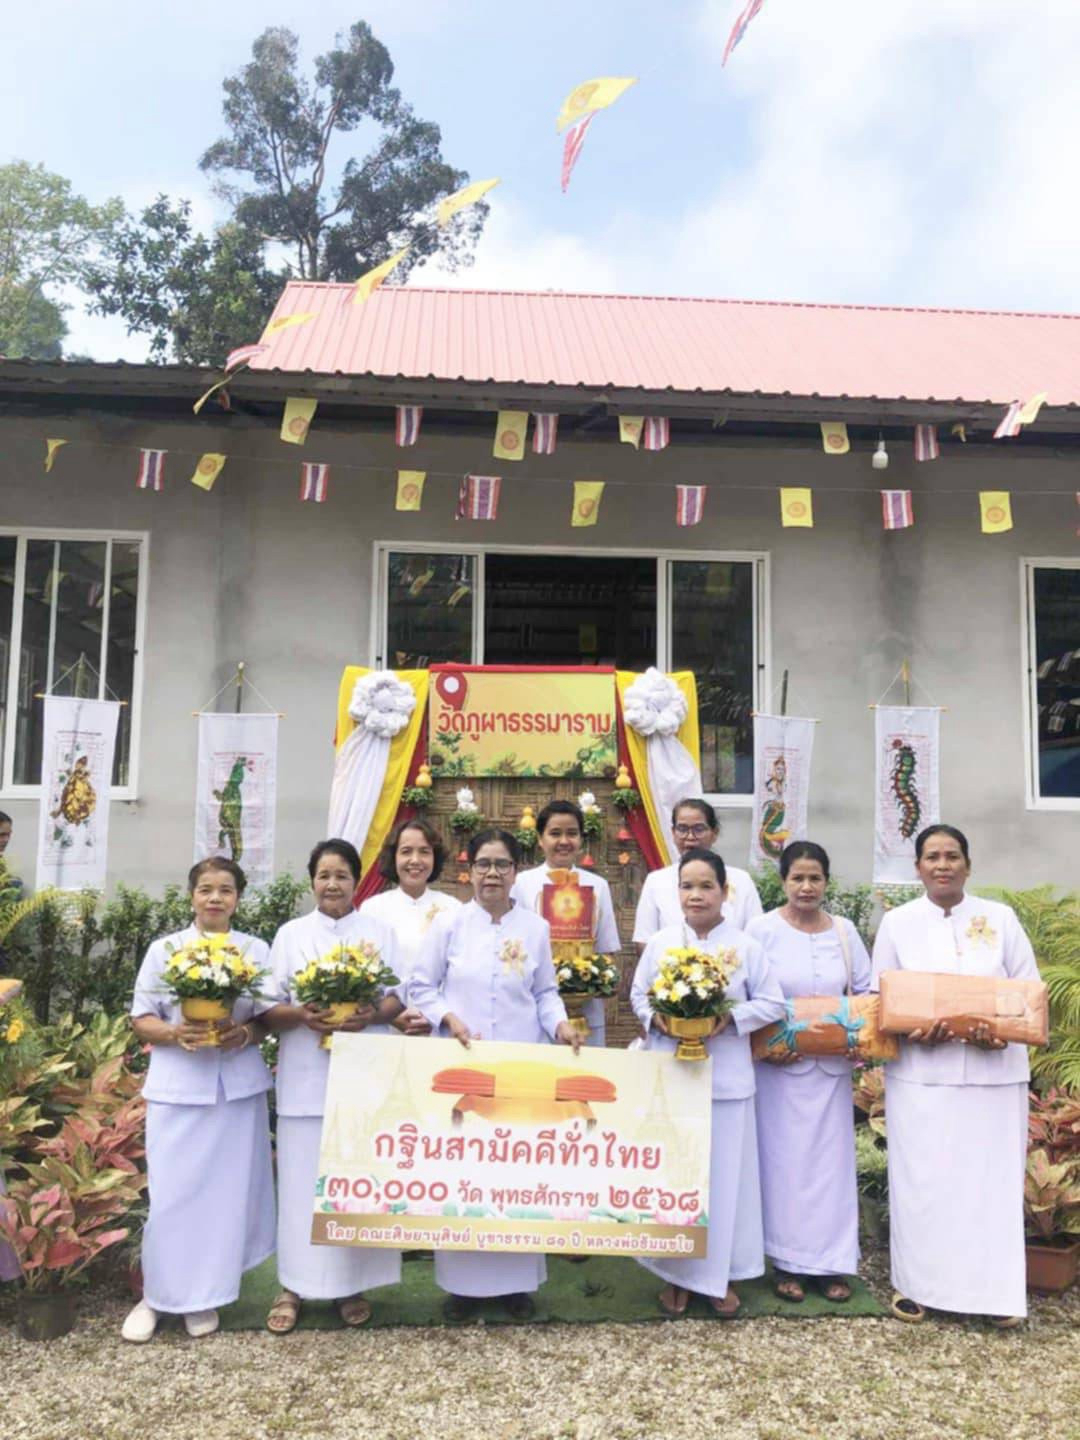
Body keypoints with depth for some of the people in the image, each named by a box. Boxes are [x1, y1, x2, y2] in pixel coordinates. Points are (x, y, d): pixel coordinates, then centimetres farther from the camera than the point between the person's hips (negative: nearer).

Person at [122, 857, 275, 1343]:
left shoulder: (257, 950, 3)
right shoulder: (164, 949, 1)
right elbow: (141, 1019, 2)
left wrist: (244, 1034, -15)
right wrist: (175, 1033, -17)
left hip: (238, 1085, 1)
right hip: (177, 1086, -1)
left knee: (227, 1190, 5)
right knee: (172, 1191, 0)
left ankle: (203, 1295, 21)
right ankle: (158, 1294, 19)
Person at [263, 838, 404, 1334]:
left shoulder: (378, 932, 7)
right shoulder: (290, 934, 6)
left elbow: (398, 998, 4)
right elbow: (269, 1008, 3)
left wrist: (372, 1014, -17)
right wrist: (301, 1015, -17)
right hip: (307, 1078, 0)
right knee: (304, 1180, 1)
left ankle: (354, 1283, 16)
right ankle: (294, 1286, 13)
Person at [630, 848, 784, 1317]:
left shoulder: (745, 947, -3)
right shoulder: (660, 943, 2)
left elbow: (772, 1003, -1)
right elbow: (638, 995, 7)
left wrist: (731, 1019, -15)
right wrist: (655, 1018, -13)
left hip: (725, 1078, -1)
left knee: (724, 1173, 6)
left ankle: (719, 1274, 22)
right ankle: (675, 1273, 22)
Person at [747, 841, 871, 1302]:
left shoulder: (844, 931, 6)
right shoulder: (762, 929, -5)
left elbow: (867, 991, 11)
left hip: (832, 1066, 3)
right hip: (779, 1064, -3)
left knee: (830, 1159, 7)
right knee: (784, 1160, 3)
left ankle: (831, 1262, 19)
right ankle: (787, 1262, 16)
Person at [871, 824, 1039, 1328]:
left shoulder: (1000, 918, 3)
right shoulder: (897, 922, 3)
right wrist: (911, 1032, -14)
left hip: (993, 1071, 0)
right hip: (921, 1072, 0)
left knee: (991, 1178, 5)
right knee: (921, 1180, 4)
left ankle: (996, 1290, 18)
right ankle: (916, 1283, 19)